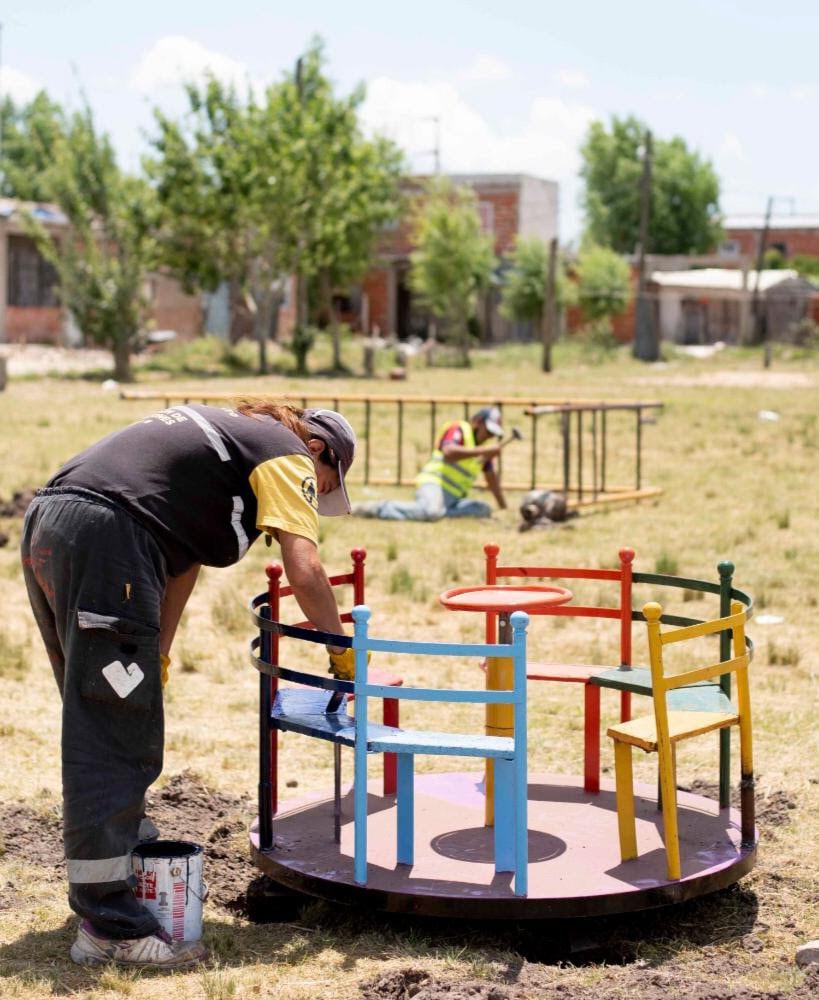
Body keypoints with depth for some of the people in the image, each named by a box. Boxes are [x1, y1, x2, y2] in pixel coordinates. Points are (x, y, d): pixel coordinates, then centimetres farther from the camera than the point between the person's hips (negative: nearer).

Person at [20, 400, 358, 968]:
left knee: (99, 718, 20)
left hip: (46, 526, 10)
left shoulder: (223, 433, 31)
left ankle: (130, 854, 33)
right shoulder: (286, 453, 6)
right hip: (104, 539, -10)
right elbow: (305, 573, -4)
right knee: (112, 738, -7)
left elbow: (181, 560, 29)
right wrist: (342, 652, 9)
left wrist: (158, 654, 28)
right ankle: (110, 925, -4)